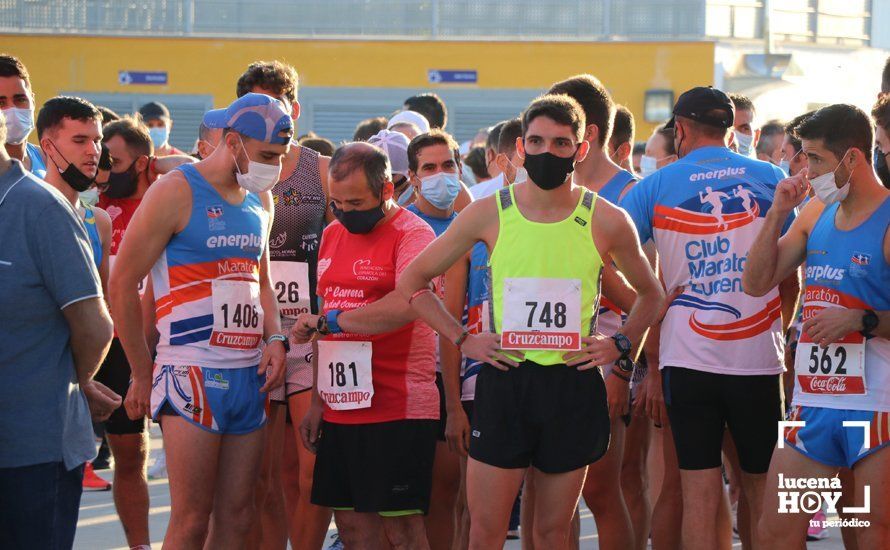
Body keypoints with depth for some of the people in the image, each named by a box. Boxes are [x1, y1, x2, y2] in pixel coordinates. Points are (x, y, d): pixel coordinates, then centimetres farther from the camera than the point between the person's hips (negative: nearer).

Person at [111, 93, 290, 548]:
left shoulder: (260, 201, 15)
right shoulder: (176, 192, -8)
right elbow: (122, 284, -8)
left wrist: (274, 338, 8)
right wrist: (143, 375, -5)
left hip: (249, 373, 7)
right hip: (192, 373, -7)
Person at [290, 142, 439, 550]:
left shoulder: (412, 234, -8)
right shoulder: (333, 234, 15)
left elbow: (405, 305, -27)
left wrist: (329, 320, -20)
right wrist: (317, 401, 17)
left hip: (398, 408, -7)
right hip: (340, 408, 7)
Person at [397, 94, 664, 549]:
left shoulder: (605, 221, 0)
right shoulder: (489, 213, -1)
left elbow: (649, 293, 18)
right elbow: (412, 281, 8)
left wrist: (622, 345, 4)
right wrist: (462, 339, 0)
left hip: (574, 383, 0)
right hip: (504, 380, 0)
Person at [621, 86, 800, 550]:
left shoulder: (656, 187, 1)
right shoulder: (772, 179, 3)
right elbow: (792, 276, 7)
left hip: (686, 359, -1)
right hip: (758, 356, 1)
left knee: (699, 494, 2)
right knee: (762, 490, 10)